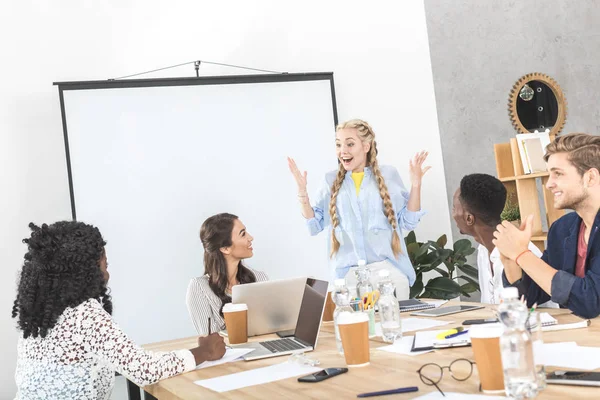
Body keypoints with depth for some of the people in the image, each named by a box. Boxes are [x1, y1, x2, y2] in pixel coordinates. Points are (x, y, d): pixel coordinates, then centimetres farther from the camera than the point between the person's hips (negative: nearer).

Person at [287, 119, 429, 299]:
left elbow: (408, 222, 5)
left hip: (389, 269, -1)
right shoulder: (332, 181, 8)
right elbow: (315, 225, 7)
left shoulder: (388, 175, 4)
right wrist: (302, 190, -1)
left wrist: (415, 184, -4)